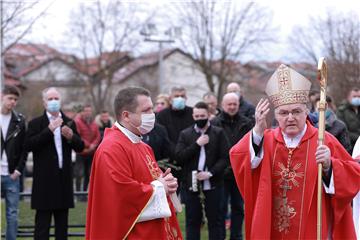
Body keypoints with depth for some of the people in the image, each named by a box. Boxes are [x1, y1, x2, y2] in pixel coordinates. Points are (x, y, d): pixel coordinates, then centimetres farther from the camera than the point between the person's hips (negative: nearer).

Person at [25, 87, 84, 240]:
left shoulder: (69, 123, 11)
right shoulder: (36, 123, -1)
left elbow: (80, 147, 8)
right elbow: (28, 145, -14)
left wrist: (71, 137, -12)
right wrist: (49, 130, -19)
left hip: (64, 179, 4)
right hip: (44, 180, -4)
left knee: (62, 223, 11)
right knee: (42, 223, -3)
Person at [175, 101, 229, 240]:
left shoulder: (218, 133, 2)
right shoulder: (185, 134, 6)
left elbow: (225, 157, -4)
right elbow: (179, 157, -4)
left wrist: (210, 173, -15)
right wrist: (197, 144, -12)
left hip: (213, 184, -1)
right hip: (192, 184, 1)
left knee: (215, 220, 4)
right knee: (192, 220, 6)